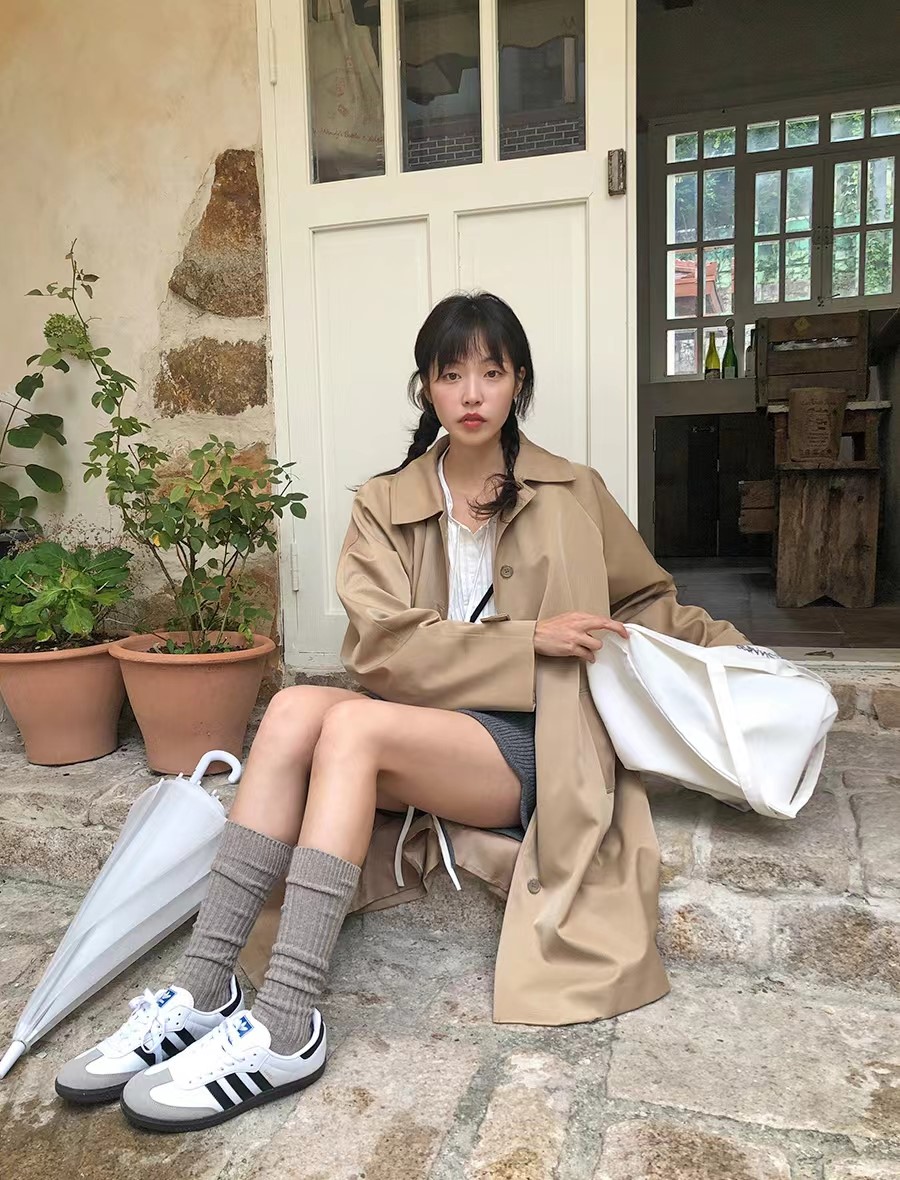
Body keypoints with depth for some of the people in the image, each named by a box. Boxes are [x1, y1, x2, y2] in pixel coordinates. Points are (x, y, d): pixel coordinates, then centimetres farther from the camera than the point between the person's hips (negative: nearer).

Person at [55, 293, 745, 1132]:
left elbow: (646, 605, 21)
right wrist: (528, 641, -13)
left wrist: (728, 649, 9)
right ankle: (202, 992, -23)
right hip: (418, 731, 3)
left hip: (526, 748, -2)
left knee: (354, 722, -29)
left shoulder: (572, 496, 6)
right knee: (295, 708, -27)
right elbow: (384, 647, -6)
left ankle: (285, 1029, -28)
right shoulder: (385, 506, 8)